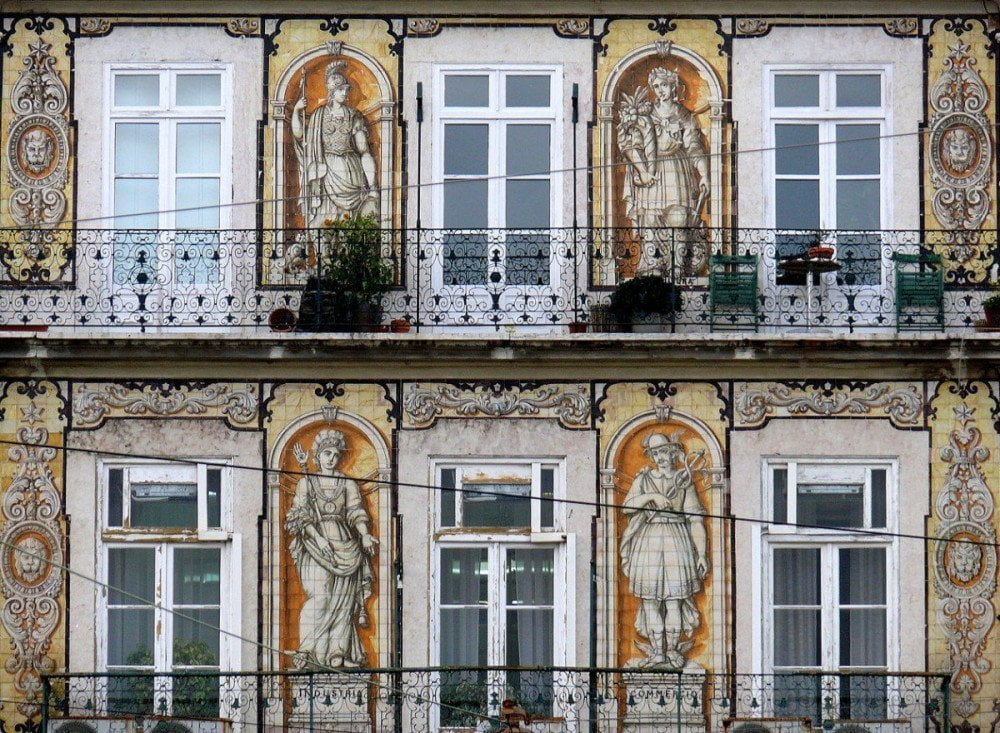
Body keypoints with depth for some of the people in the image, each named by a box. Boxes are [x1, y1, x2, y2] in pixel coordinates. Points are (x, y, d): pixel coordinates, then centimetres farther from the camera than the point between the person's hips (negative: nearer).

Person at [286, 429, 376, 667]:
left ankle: (338, 653, -3)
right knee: (319, 596, -15)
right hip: (315, 543, -3)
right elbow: (301, 515, -1)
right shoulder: (306, 483, 7)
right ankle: (306, 651, -16)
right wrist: (318, 538, -15)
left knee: (342, 598, -3)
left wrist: (365, 535, -13)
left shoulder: (347, 483, 13)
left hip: (344, 544, 3)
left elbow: (356, 512, 5)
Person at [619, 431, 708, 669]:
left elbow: (695, 519, 5)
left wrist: (701, 553, -1)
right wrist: (652, 496, -14)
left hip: (676, 541, -1)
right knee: (650, 599, -2)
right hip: (648, 541, 1)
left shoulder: (684, 480, 8)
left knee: (674, 600, -6)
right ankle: (657, 651, 1)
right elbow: (627, 506, -1)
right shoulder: (643, 479, 12)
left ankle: (672, 651, -1)